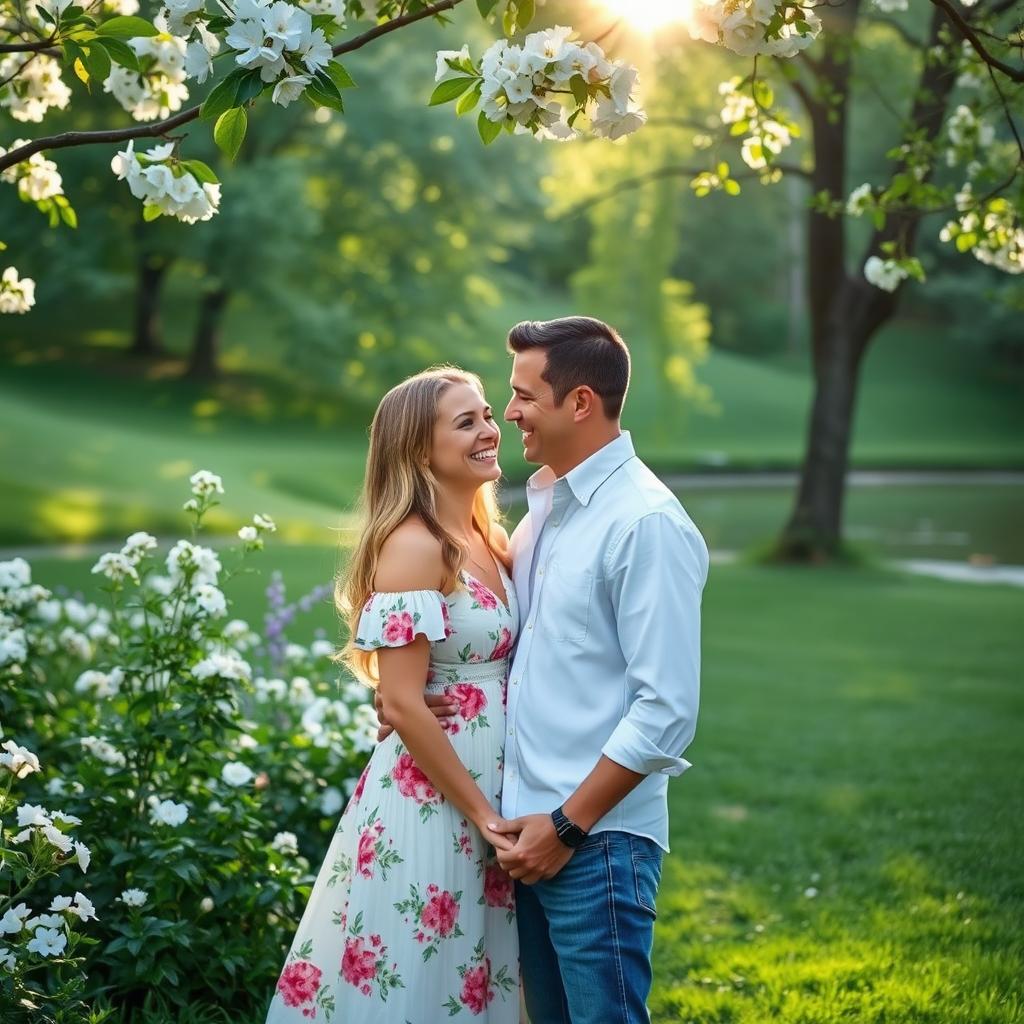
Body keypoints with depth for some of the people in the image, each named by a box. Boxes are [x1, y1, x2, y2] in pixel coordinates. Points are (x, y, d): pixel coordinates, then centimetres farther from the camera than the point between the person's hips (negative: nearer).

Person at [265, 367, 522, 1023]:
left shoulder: (490, 542, 9)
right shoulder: (413, 546, -16)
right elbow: (402, 703, -19)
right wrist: (481, 814, -16)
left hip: (489, 788, 8)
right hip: (430, 798, -8)